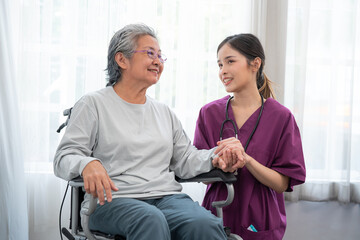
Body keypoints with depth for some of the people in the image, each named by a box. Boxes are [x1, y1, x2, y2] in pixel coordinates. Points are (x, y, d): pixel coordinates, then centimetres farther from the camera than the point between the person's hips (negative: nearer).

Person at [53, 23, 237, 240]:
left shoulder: (164, 112, 25)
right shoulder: (93, 105, 7)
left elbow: (184, 159, 21)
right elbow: (64, 157, -2)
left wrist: (214, 157, 0)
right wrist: (87, 164, -25)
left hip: (167, 197, 4)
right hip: (113, 200, -4)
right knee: (150, 219, -39)